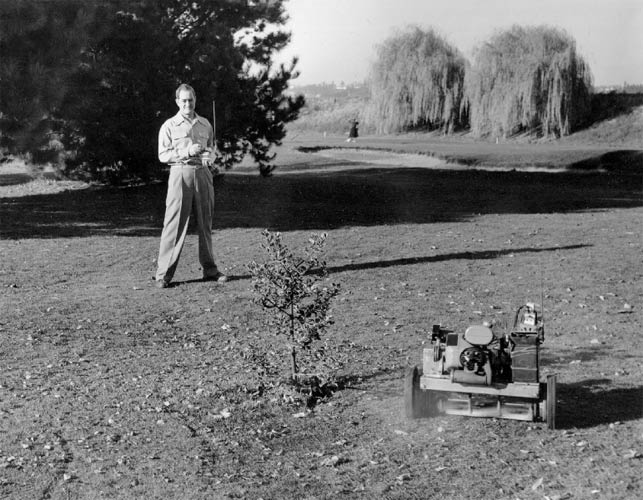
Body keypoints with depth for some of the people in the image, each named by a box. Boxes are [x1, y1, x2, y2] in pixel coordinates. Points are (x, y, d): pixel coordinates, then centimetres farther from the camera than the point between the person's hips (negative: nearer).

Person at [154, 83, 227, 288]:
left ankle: (210, 270, 18)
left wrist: (209, 155, 0)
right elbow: (163, 155, -3)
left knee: (205, 223, 9)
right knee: (174, 224, -7)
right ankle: (163, 274, -4)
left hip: (203, 173, 4)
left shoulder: (205, 125, 14)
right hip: (180, 173, -4)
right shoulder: (169, 126, 2)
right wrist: (187, 152, -15)